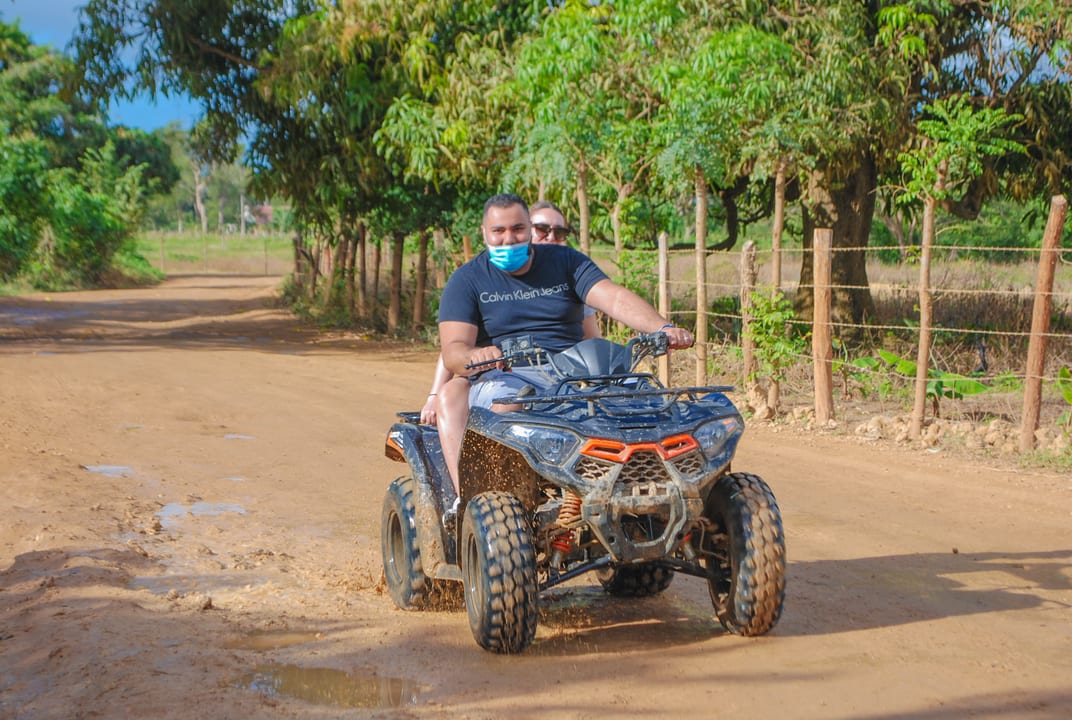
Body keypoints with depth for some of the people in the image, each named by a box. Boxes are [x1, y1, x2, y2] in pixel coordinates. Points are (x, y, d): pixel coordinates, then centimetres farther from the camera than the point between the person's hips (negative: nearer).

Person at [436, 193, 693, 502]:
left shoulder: (564, 261, 11)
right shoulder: (467, 280, 6)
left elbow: (615, 298, -4)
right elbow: (453, 350, -6)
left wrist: (663, 328, -23)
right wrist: (475, 356, -32)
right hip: (503, 375, -2)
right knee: (508, 402, -38)